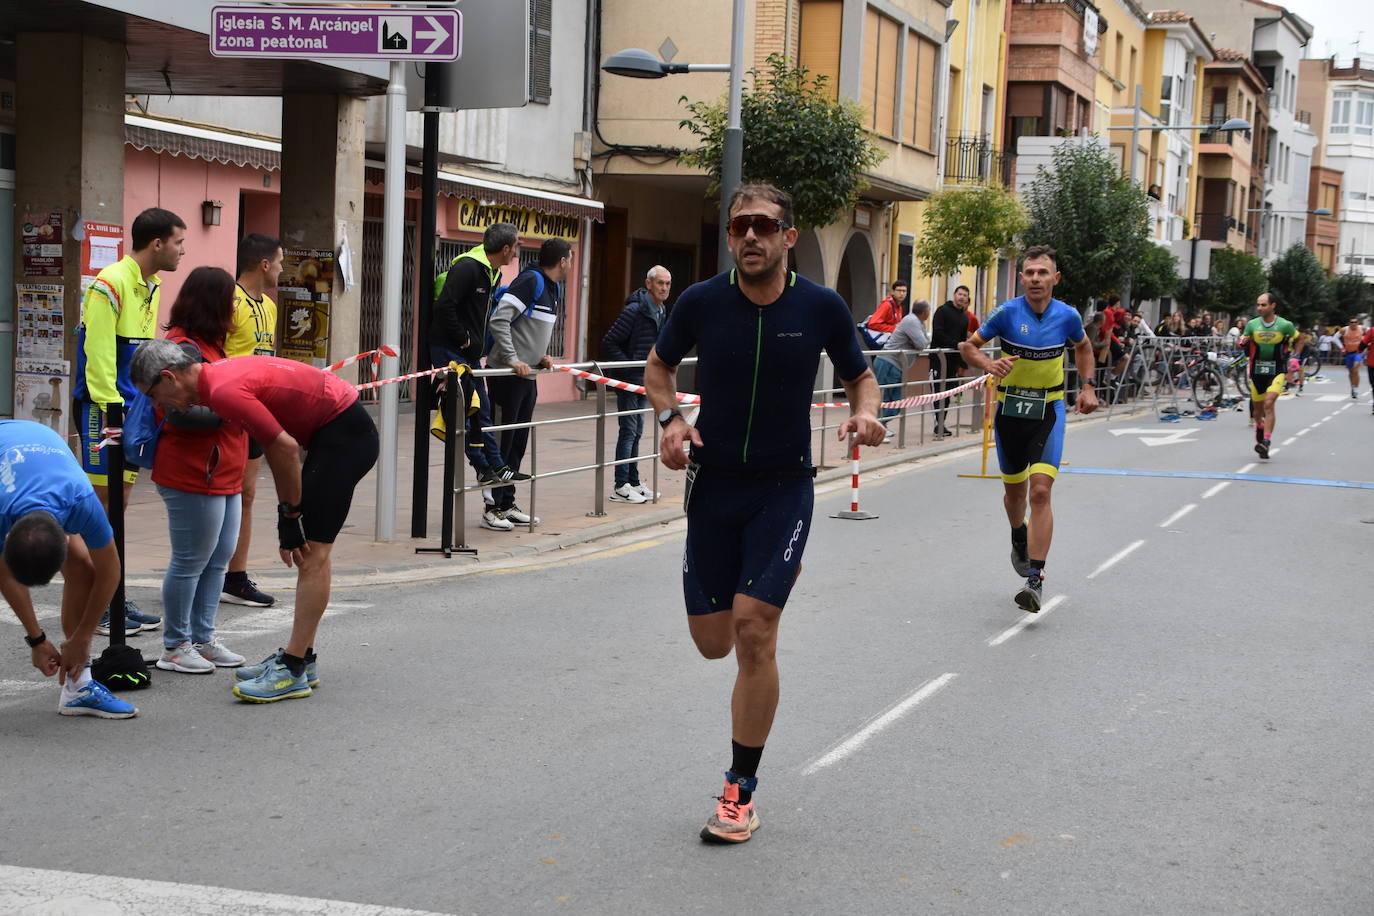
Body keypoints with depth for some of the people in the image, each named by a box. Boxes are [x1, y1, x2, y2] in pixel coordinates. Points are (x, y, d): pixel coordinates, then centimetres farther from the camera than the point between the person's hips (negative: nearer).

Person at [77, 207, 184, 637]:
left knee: (118, 502, 11)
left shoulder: (151, 288, 14)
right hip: (103, 407, -9)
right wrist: (112, 410, -19)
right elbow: (99, 355, -17)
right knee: (102, 503, -6)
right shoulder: (110, 284, -14)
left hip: (130, 408, 9)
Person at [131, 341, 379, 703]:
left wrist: (290, 515, -11)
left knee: (312, 550, -11)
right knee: (309, 550, 12)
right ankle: (300, 658, 18)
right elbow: (275, 445, 16)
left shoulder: (225, 391, -21)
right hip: (335, 431, 10)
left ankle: (294, 671, -10)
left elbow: (285, 447, -21)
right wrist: (288, 509, 12)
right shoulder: (220, 376, 9)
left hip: (345, 434, -10)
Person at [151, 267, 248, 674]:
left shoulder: (208, 345, 17)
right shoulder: (184, 347, -17)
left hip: (222, 475, 10)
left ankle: (202, 638, 23)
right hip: (193, 476, -10)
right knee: (190, 562, -1)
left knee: (217, 560, 14)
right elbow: (180, 412, -25)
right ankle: (175, 647, 9)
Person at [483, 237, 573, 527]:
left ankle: (507, 504, 20)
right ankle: (494, 507, 2)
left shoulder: (554, 288, 14)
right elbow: (499, 320, -23)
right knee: (501, 441, -3)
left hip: (528, 376, 9)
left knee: (518, 443, 12)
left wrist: (541, 356, 10)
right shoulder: (530, 281, -15)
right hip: (506, 374, -9)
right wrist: (512, 360, -24)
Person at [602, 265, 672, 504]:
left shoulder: (661, 311, 10)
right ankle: (620, 486, -3)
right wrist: (628, 366, -18)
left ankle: (633, 482, 17)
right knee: (629, 430, -7)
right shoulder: (634, 310, -17)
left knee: (636, 432, 12)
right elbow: (609, 343, -18)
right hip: (629, 379, -8)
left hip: (645, 380, 8)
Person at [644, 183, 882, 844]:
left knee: (754, 631, -14)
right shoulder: (701, 302, -6)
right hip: (713, 483, 2)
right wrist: (670, 417, -8)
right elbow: (659, 365, 11)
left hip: (784, 487, -2)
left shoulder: (822, 307, -8)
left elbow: (860, 374, 9)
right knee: (713, 642, 8)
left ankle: (741, 792, 0)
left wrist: (864, 412, -14)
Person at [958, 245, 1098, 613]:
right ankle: (1019, 539, 50)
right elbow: (968, 345, -2)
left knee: (1040, 491, -15)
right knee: (1014, 490, 16)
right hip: (1009, 412, 1)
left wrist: (1086, 386, 7)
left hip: (1048, 412, -1)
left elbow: (1083, 346, 17)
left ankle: (1035, 579, -16)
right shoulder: (1007, 313, -11)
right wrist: (989, 364, -22)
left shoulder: (1067, 316, -5)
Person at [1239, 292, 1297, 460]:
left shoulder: (1285, 325, -7)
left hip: (1276, 370, -3)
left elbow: (1298, 338, 14)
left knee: (1269, 404, -19)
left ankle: (1266, 443, -22)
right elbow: (1244, 343, 12)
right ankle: (1259, 427, 43)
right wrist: (1243, 342, -10)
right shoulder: (1252, 325, -1)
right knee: (1257, 408, 11)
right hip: (1257, 370, 3)